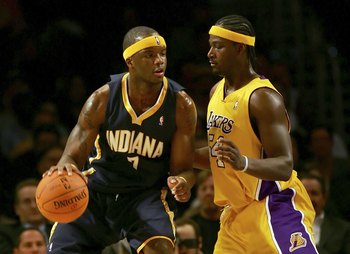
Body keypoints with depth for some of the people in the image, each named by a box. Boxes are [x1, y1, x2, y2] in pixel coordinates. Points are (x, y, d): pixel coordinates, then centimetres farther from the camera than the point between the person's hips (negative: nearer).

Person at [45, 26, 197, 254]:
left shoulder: (181, 105, -15)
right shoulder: (103, 99, -14)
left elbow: (183, 168, -9)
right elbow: (73, 155, -12)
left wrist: (182, 182, -35)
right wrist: (65, 167, -38)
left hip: (145, 194, -1)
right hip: (95, 192, 1)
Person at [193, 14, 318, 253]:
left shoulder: (263, 98, -18)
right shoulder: (217, 92, 10)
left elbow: (284, 167, -24)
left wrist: (244, 163, -41)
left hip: (275, 205, -9)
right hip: (237, 211, 9)